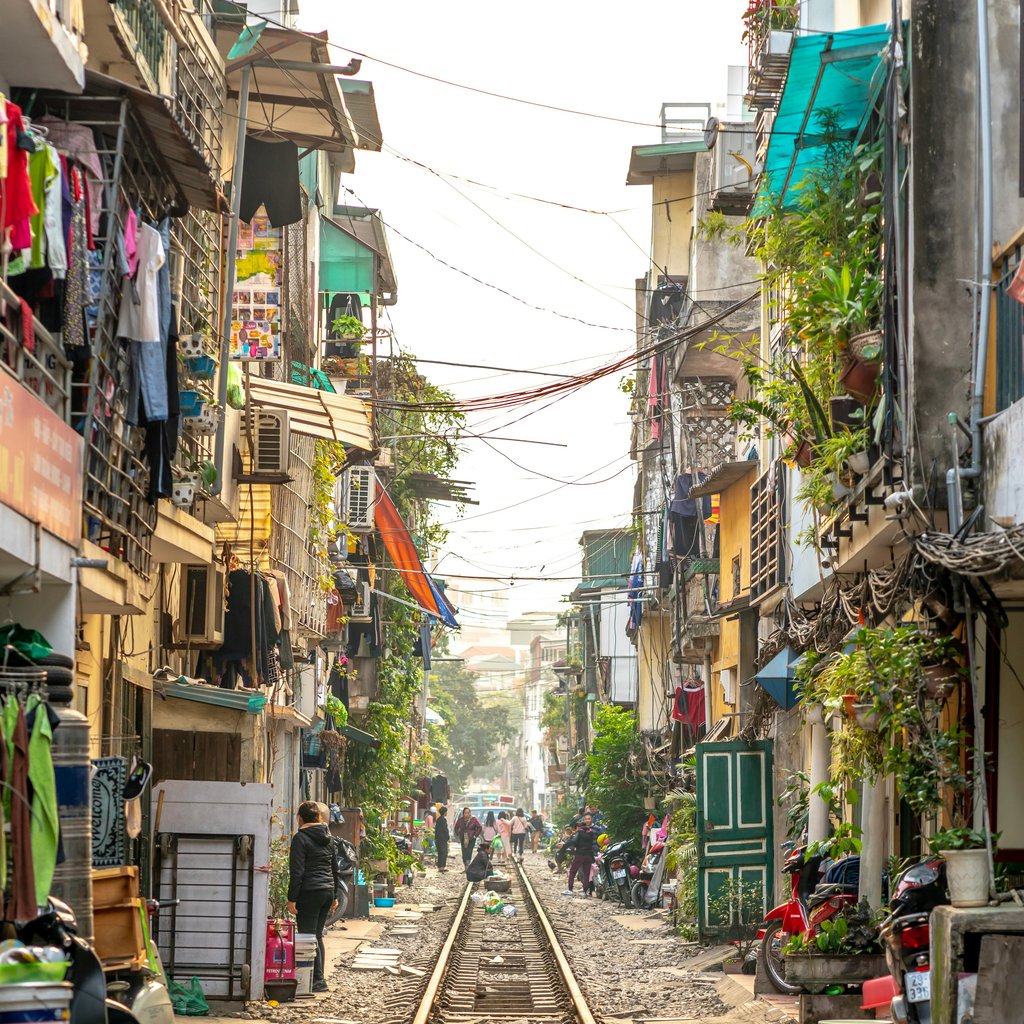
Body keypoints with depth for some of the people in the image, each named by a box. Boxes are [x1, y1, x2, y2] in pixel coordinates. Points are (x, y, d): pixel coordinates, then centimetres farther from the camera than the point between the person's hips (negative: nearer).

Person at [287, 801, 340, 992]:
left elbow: (297, 871, -14)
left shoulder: (300, 838, -10)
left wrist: (292, 898, -12)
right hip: (327, 891, 8)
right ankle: (319, 979, 16)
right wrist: (335, 896, 23)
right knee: (317, 936, 14)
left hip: (309, 892, -8)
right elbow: (334, 868, 18)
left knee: (308, 937, -3)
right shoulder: (327, 838, 13)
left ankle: (318, 979, -5)